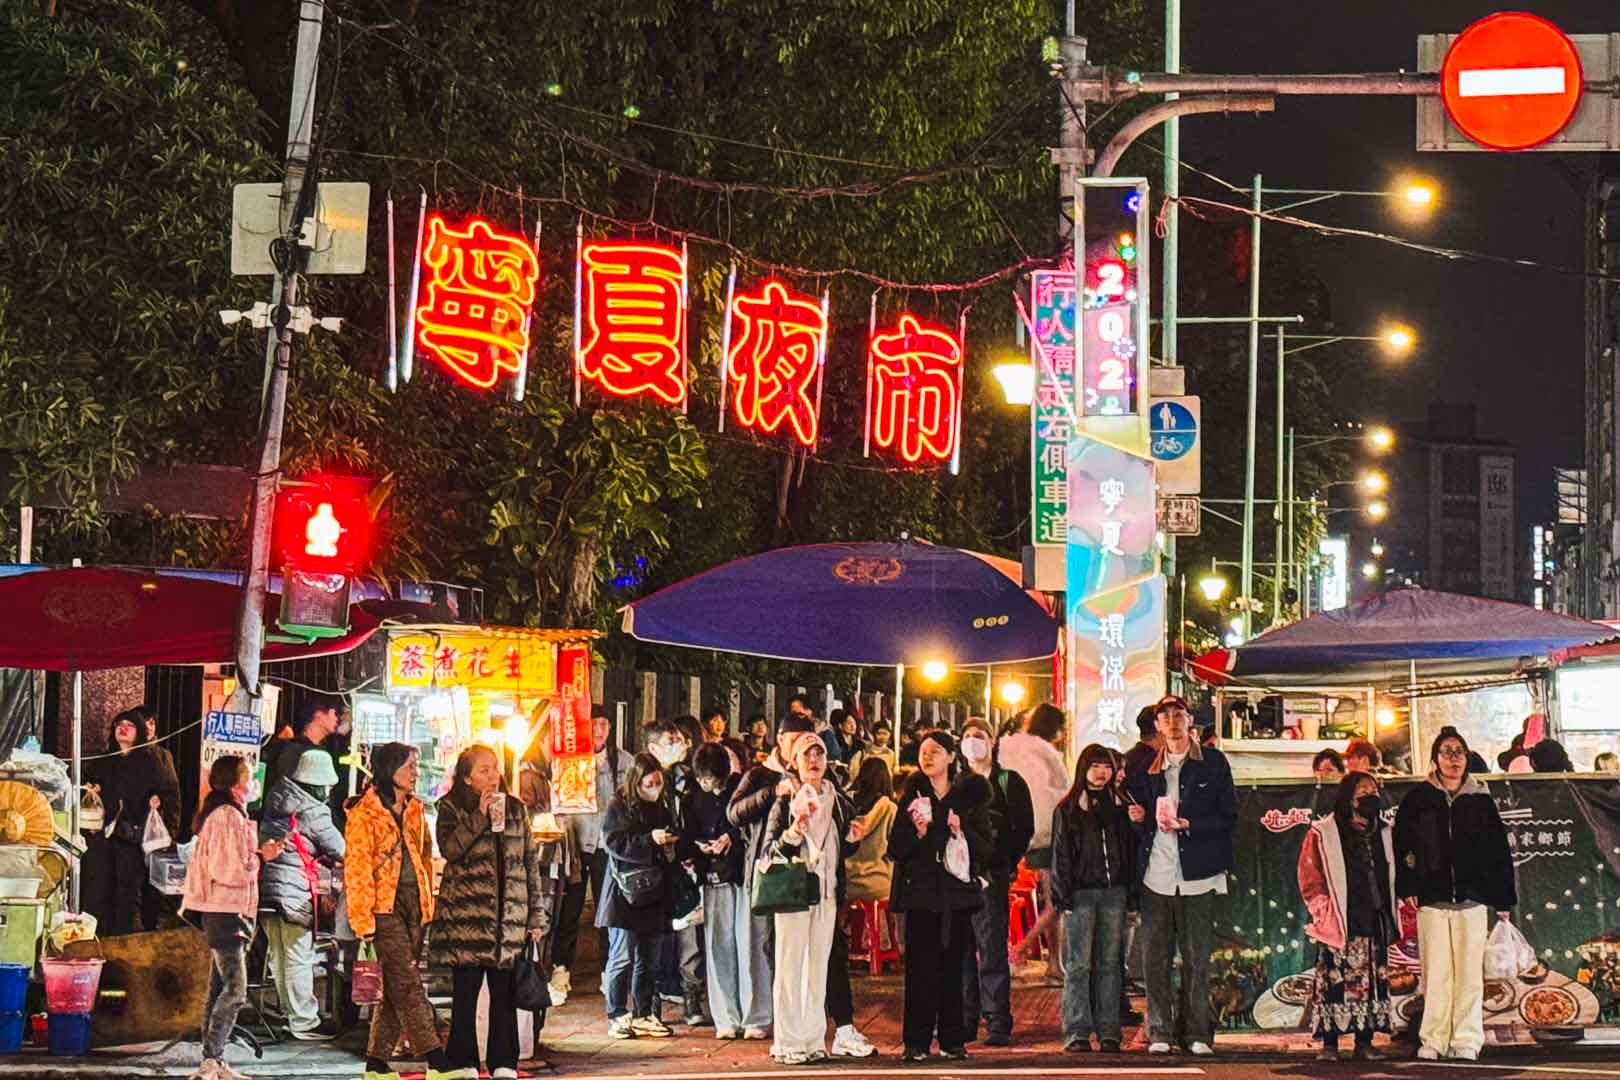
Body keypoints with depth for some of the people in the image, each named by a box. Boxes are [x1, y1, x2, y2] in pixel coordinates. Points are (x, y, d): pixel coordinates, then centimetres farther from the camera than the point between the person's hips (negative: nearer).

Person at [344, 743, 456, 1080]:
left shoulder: (414, 810, 16)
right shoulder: (364, 812, -6)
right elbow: (356, 869, -9)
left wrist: (427, 901, 12)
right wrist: (363, 919, -14)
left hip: (413, 902, 7)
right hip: (383, 904, -7)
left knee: (395, 987, 7)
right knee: (407, 983, -13)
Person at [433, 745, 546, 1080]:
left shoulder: (516, 809, 13)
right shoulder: (451, 809, 3)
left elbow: (531, 863, 13)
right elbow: (449, 848, -15)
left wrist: (537, 916, 9)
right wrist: (481, 816, -16)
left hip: (509, 918, 3)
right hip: (465, 917, -3)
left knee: (505, 994, 3)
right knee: (465, 993, 0)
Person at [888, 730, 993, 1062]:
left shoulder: (970, 796, 8)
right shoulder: (912, 797, 7)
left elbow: (988, 849, 6)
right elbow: (895, 849, 5)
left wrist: (963, 832, -11)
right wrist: (917, 833, -14)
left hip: (959, 892, 1)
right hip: (921, 894, -1)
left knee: (954, 967, 1)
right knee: (921, 969, -5)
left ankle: (953, 1039, 8)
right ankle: (916, 1041, -2)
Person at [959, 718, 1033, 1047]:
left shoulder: (1009, 782, 7)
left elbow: (1024, 828, 6)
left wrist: (1005, 865, -1)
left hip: (991, 875, -3)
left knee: (992, 949, -9)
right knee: (961, 951, 2)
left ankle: (998, 1022, -8)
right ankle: (965, 1020, 8)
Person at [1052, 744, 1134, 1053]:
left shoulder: (1120, 806, 13)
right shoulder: (1068, 809, 4)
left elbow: (1131, 850, 13)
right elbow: (1060, 853, 0)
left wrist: (1131, 890, -2)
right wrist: (1063, 895, -7)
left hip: (1114, 891, 3)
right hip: (1081, 892, -3)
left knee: (1110, 963, 5)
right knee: (1079, 964, -4)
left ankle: (1108, 1031, 7)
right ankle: (1077, 1032, -4)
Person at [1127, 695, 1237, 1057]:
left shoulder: (1213, 763, 4)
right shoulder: (1147, 767, 15)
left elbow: (1228, 818, 0)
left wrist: (1187, 824, -13)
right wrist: (1138, 818, 0)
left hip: (1196, 876, -3)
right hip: (1156, 874, 3)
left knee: (1197, 960, 0)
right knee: (1155, 959, 1)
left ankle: (1198, 1034, 5)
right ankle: (1159, 1032, 6)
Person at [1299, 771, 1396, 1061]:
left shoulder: (1382, 834, 15)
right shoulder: (1323, 834, -1)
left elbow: (1390, 877, 21)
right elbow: (1309, 880, -3)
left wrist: (1390, 915, 12)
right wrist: (1326, 912, -10)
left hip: (1374, 922, 5)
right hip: (1339, 925, -5)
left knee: (1373, 980, 3)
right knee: (1333, 981, -8)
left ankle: (1365, 1042, 7)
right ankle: (1329, 1043, -5)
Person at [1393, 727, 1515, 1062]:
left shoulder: (1480, 800, 7)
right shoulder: (1418, 799, 5)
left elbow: (1499, 851, 9)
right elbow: (1401, 846, 6)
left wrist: (1503, 897, 6)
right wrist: (1408, 889, -2)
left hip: (1471, 897, 1)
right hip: (1432, 897, 0)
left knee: (1469, 971, -1)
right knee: (1436, 971, -2)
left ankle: (1466, 1041, 1)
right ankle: (1433, 1041, 1)